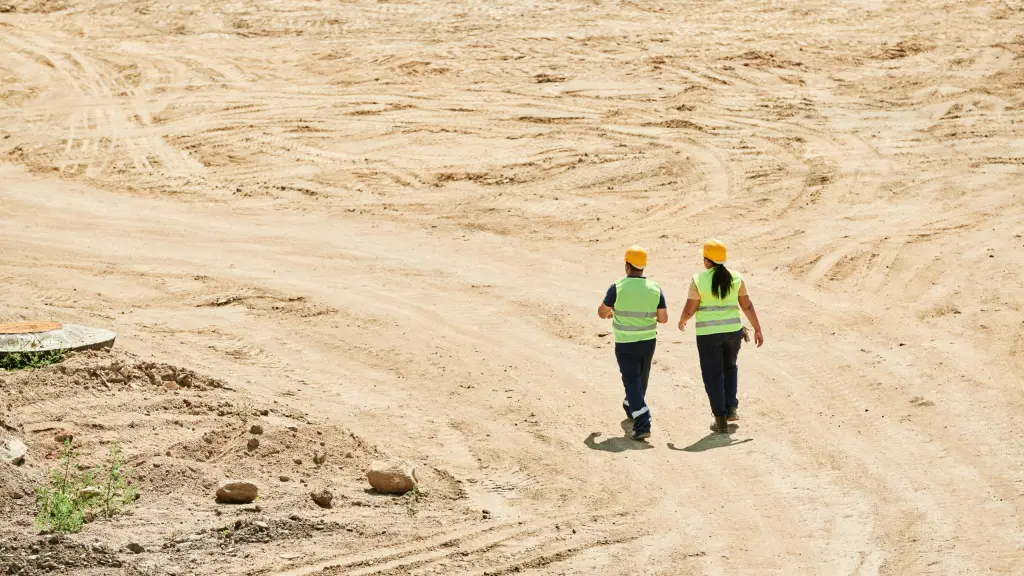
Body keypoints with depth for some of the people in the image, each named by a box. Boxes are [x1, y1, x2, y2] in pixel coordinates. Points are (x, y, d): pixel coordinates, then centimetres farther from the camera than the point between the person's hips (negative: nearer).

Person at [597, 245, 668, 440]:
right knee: (641, 379, 23)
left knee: (632, 382, -3)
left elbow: (602, 312, -2)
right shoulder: (654, 289, -5)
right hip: (648, 342, 4)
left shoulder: (618, 288, -14)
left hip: (625, 344, -4)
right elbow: (663, 318, -1)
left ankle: (642, 424, -14)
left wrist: (609, 313, 22)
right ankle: (631, 409, 48)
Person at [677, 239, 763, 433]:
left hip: (708, 333, -3)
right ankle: (731, 408, 18)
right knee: (729, 368, 26)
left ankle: (721, 420, 7)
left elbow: (690, 309, -7)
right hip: (733, 330, 3)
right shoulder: (735, 278, -1)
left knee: (713, 375, 7)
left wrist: (682, 321, 14)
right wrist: (757, 329, 10)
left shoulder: (699, 280, -10)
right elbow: (747, 306, 2)